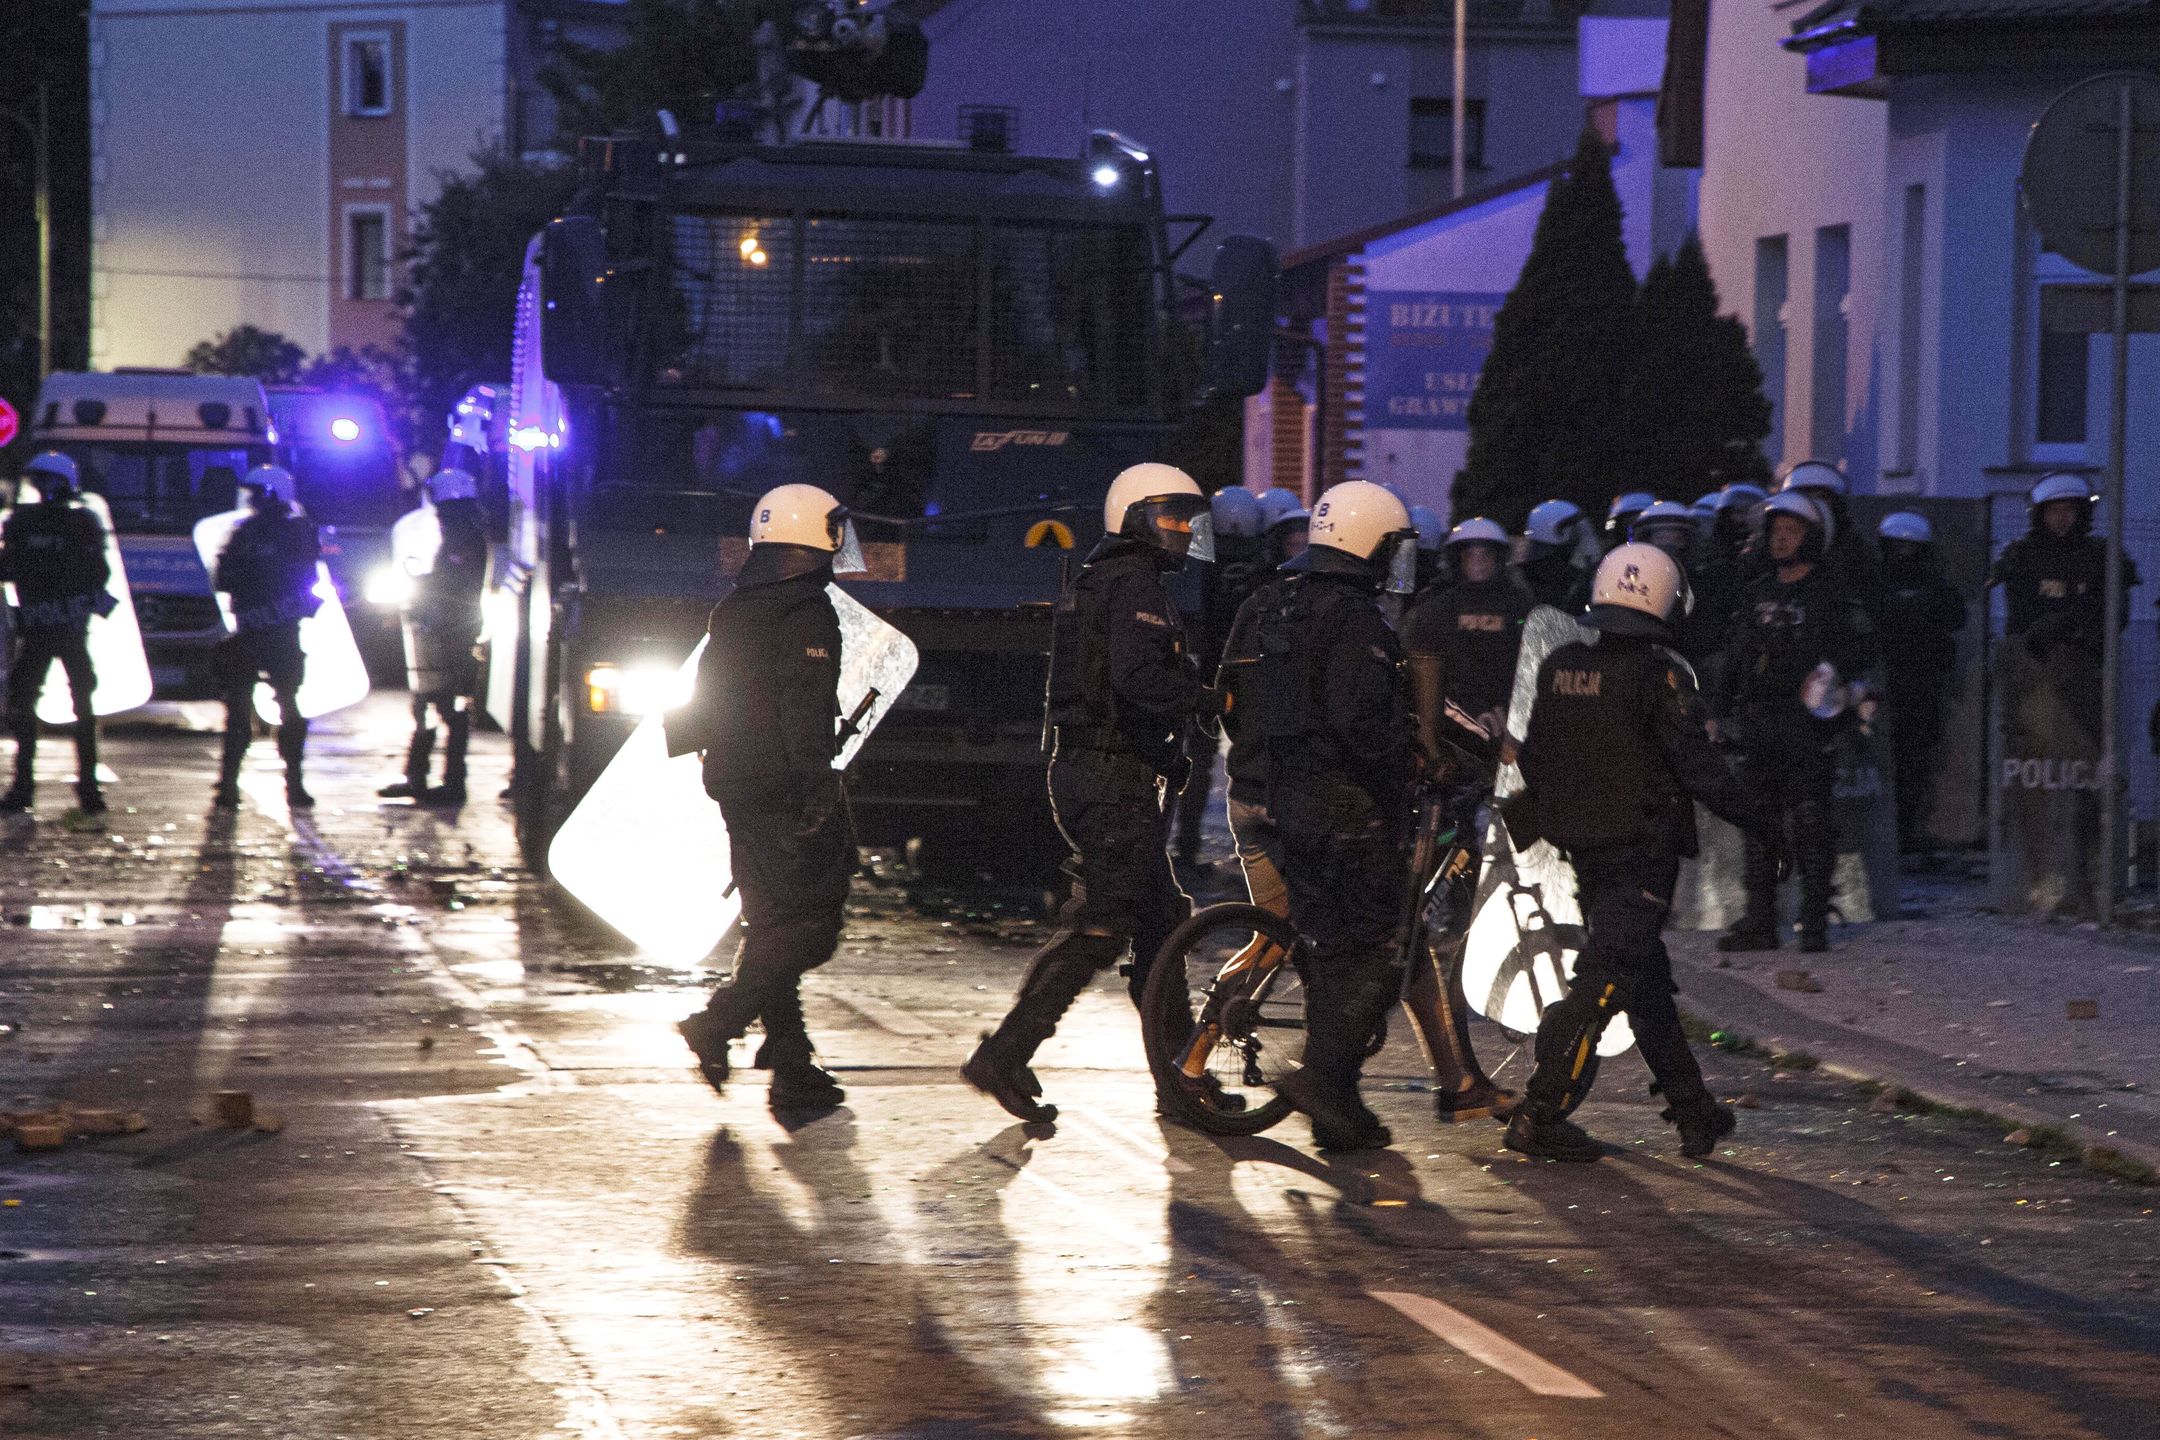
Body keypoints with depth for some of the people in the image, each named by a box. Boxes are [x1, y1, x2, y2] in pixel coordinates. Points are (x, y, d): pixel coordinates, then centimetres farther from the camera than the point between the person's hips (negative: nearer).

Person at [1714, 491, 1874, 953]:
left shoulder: (1830, 591, 0)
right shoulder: (1757, 595, 17)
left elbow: (1861, 645, -5)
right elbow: (1736, 659, 22)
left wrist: (1833, 669, -22)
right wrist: (1724, 712, 17)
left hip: (1808, 720, -6)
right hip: (1758, 720, 6)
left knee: (1811, 820, -7)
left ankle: (1815, 918, -3)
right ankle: (1760, 919, 12)